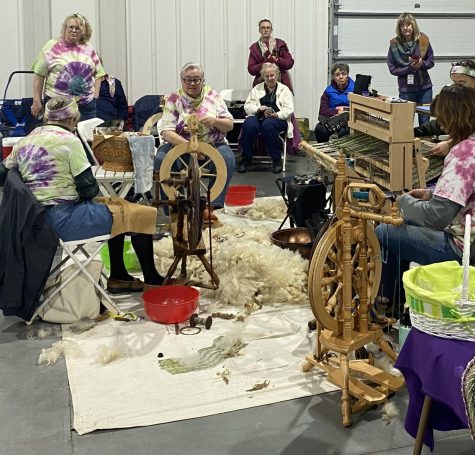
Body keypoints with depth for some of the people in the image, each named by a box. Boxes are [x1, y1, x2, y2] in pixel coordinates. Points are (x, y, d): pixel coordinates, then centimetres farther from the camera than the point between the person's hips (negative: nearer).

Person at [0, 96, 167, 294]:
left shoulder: (25, 141, 11)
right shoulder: (68, 140, -11)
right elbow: (89, 189, -13)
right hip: (63, 219, -9)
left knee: (119, 207, 25)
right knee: (144, 215, -2)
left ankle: (118, 277, 27)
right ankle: (152, 281, 9)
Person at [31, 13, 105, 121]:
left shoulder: (89, 50, 13)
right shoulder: (52, 46, 2)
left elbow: (98, 74, 18)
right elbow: (39, 75, 0)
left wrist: (96, 97, 6)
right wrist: (36, 101, -5)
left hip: (86, 105, 3)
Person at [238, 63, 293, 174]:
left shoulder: (284, 89, 14)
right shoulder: (257, 89, 22)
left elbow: (289, 109, 1)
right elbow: (247, 106, 11)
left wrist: (276, 115, -19)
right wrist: (259, 108, -10)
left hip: (277, 119, -2)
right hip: (258, 117, 2)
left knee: (268, 125, -38)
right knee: (248, 124, -32)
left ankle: (277, 160, -24)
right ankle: (245, 158, -17)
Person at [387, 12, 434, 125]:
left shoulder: (423, 40, -4)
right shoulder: (394, 45, -8)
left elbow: (431, 62, 5)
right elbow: (392, 69, -5)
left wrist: (422, 64, -16)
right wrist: (410, 68, -18)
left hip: (424, 87, 2)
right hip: (406, 89, -2)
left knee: (425, 121, 9)